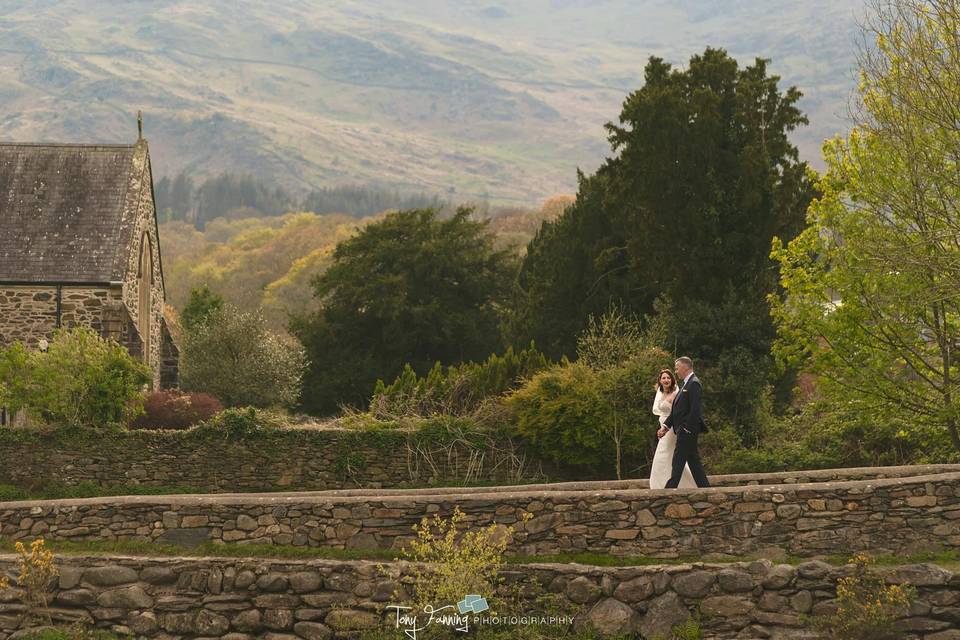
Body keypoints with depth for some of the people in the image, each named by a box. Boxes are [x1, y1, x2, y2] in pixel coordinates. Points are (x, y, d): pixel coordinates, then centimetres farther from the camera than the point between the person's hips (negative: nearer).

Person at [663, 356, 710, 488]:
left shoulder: (694, 384, -13)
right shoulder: (686, 384, 18)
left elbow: (695, 410, -21)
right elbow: (676, 410, 19)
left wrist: (684, 428, -21)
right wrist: (665, 426, 12)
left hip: (687, 431, -10)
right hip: (685, 431, 10)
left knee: (678, 462, -8)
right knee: (694, 461, 10)